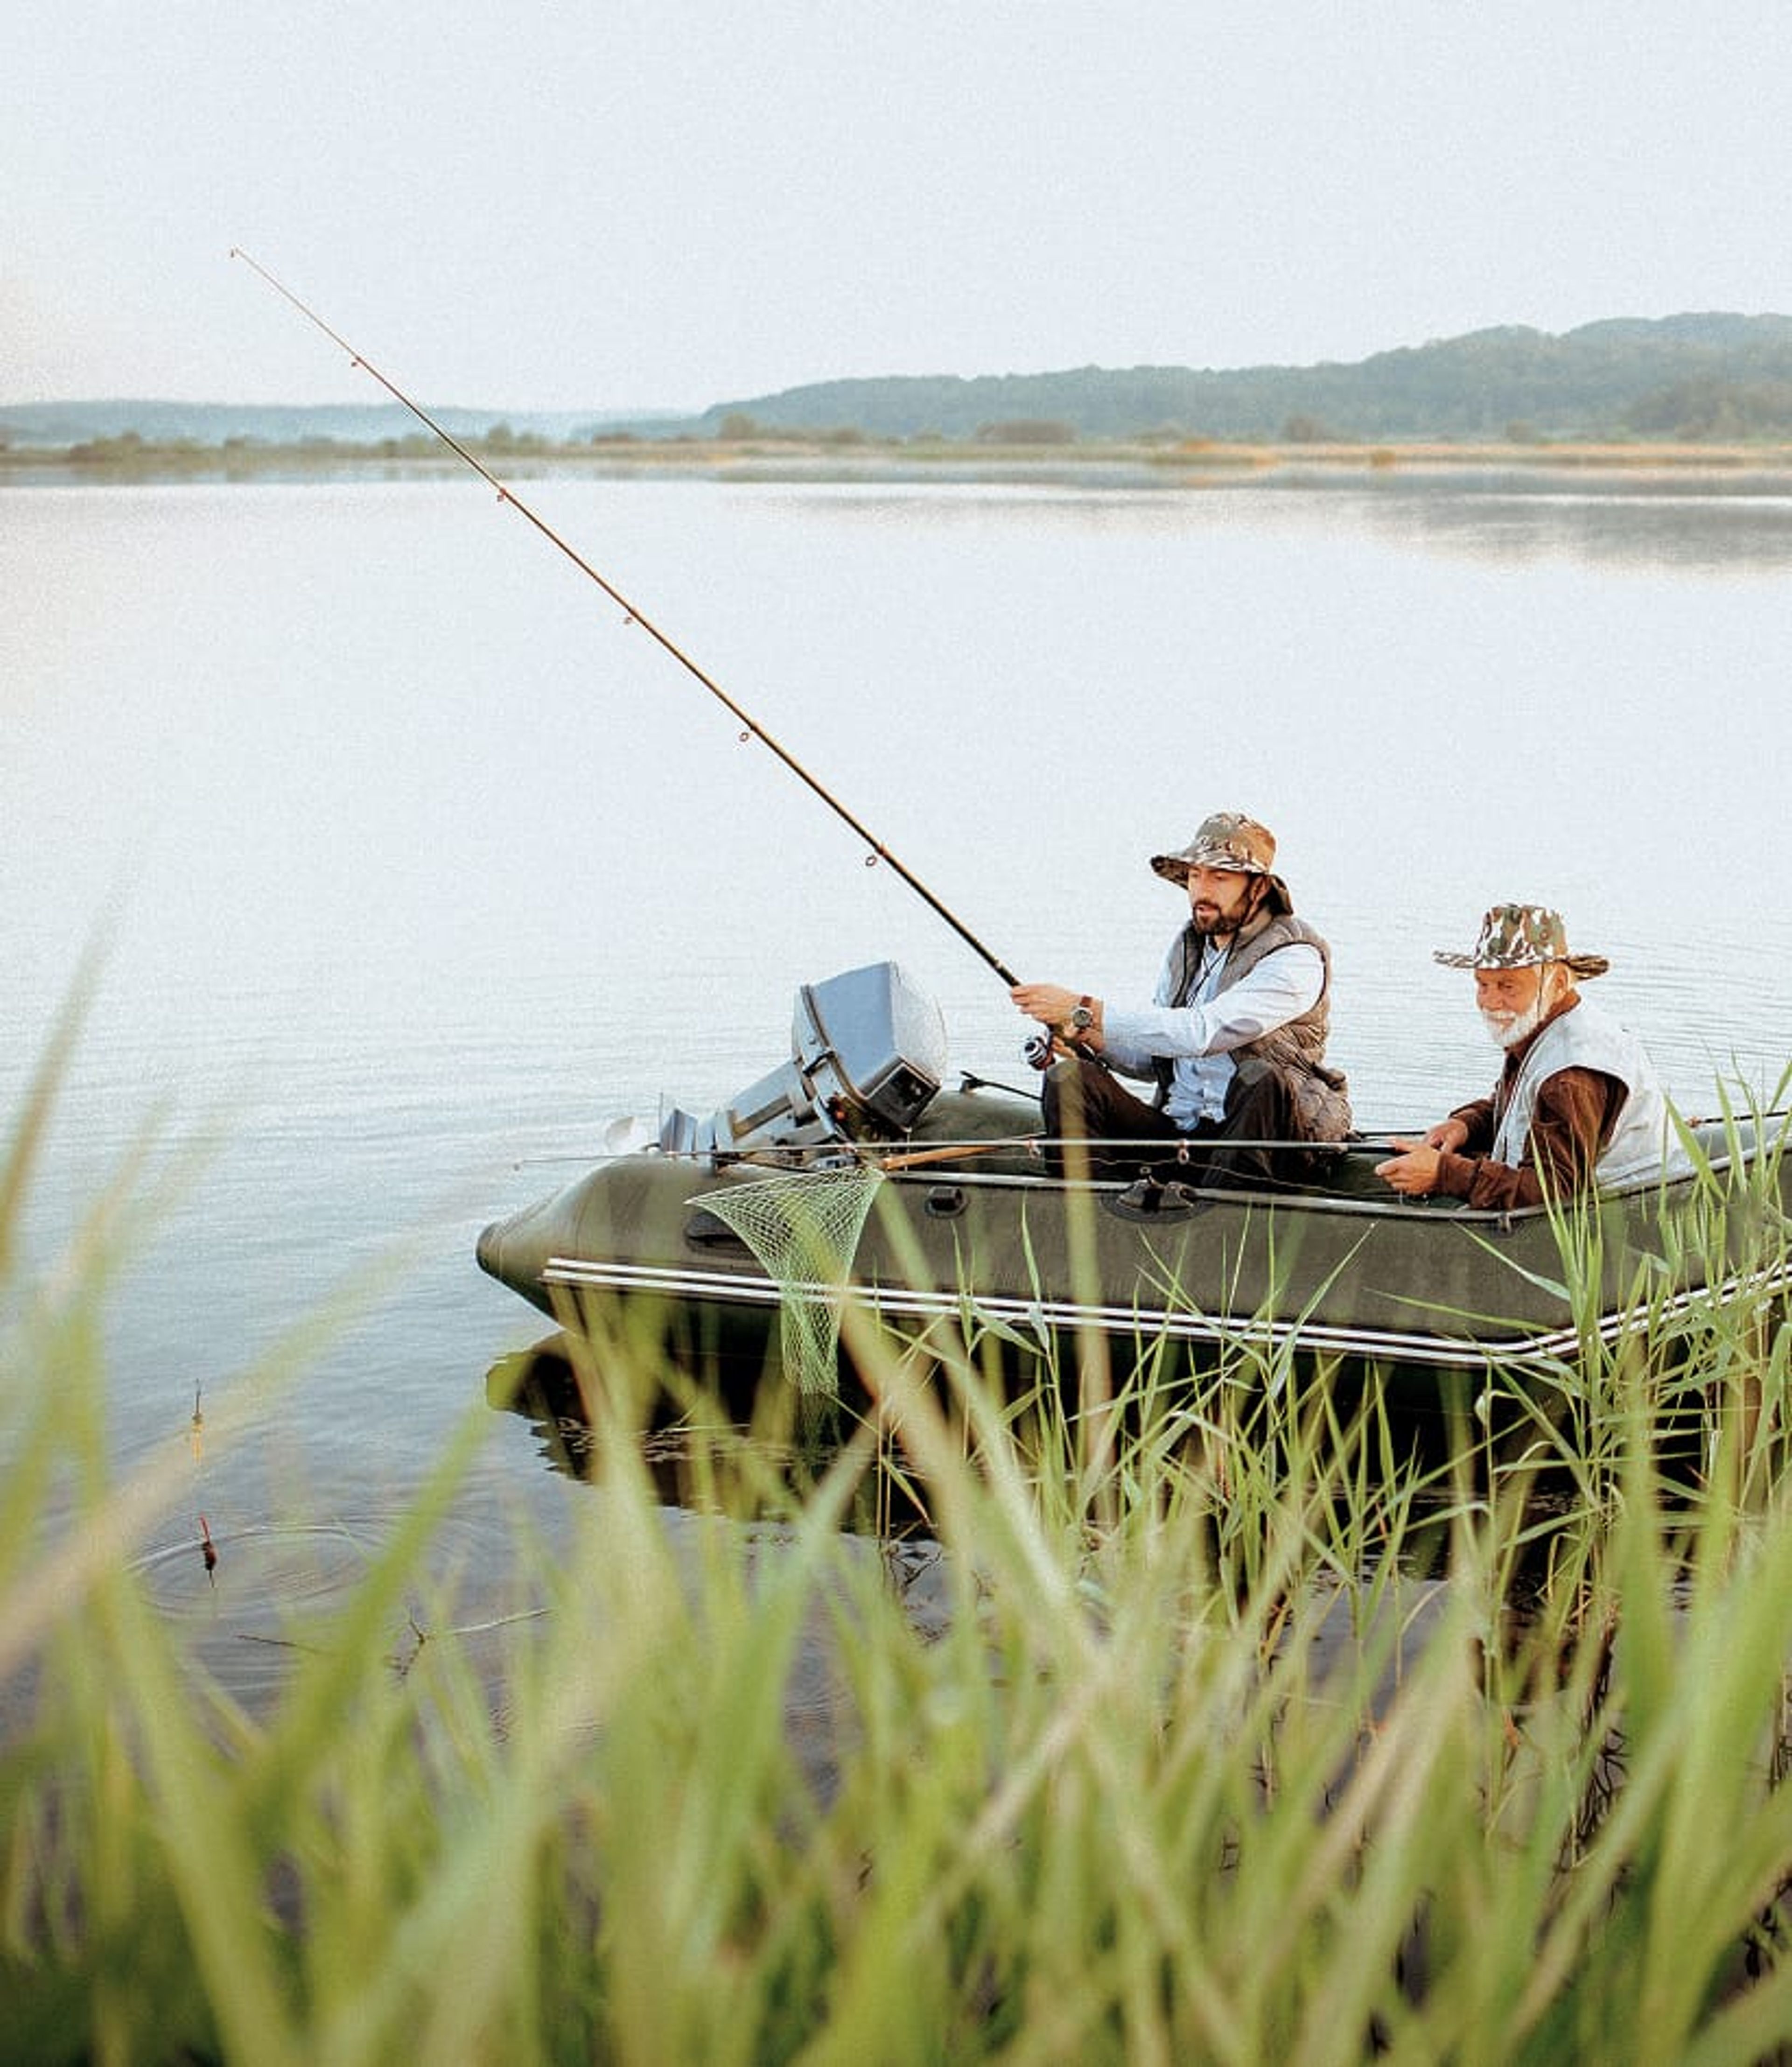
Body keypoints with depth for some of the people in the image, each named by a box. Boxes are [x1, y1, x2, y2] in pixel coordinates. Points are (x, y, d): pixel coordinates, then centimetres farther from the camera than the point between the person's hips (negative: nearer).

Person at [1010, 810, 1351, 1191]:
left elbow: (1204, 1033, -23)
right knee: (1070, 1079, -13)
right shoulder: (1187, 945, 14)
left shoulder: (1297, 958, -9)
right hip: (1175, 1134, 6)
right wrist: (1085, 1038, -2)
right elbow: (1151, 1060, 20)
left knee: (1261, 1079, -37)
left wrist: (1085, 1011, -23)